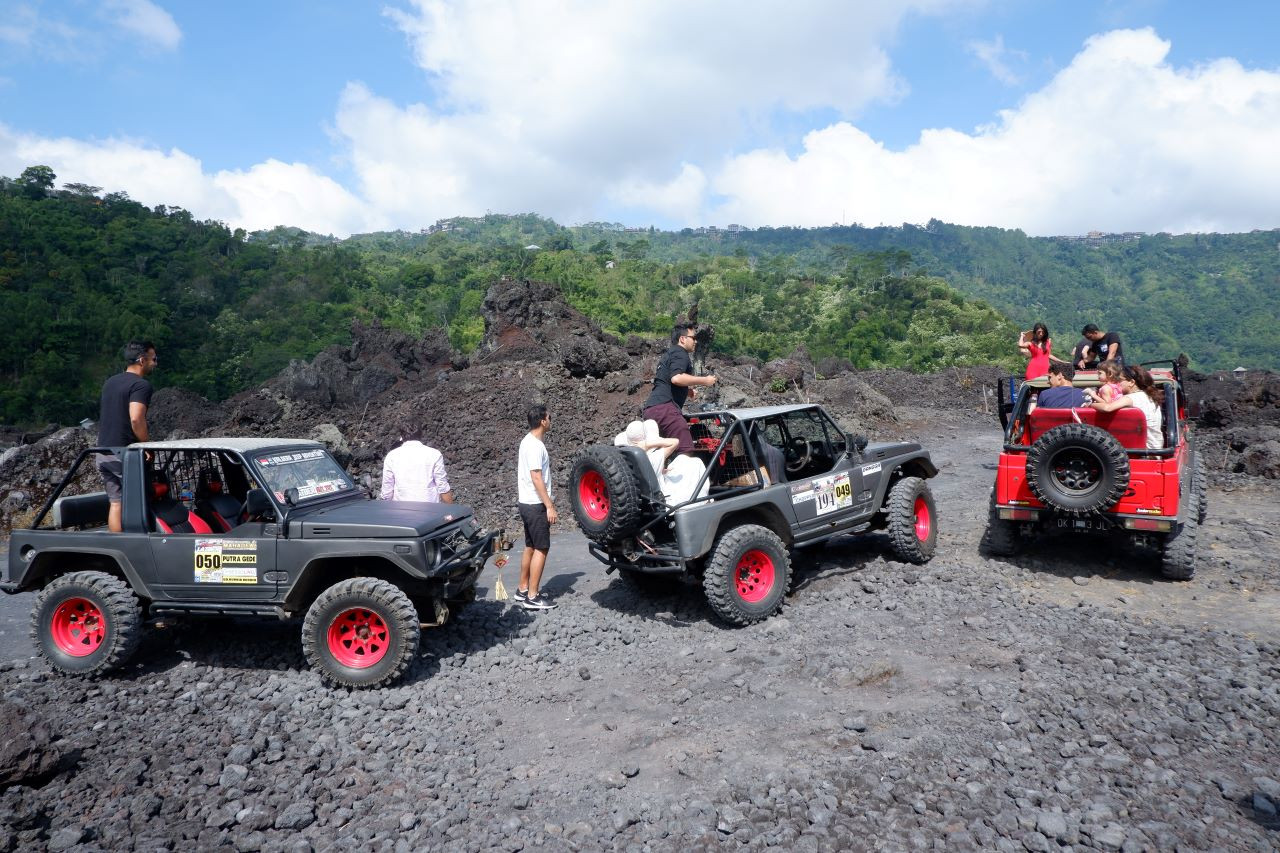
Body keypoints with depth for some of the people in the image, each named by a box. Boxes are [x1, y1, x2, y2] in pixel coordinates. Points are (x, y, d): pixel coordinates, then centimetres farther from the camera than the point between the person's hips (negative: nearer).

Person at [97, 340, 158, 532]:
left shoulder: (110, 382, 16)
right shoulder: (141, 384, -13)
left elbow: (102, 415, 23)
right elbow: (136, 419, -26)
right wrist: (148, 446, -15)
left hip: (104, 453, 8)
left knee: (115, 502, 9)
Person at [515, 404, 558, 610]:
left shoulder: (527, 441, 12)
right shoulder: (535, 445, -19)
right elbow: (537, 478, -23)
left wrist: (548, 503, 23)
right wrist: (549, 507, -21)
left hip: (527, 503, 10)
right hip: (536, 504, -10)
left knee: (530, 547, 16)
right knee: (541, 549, -5)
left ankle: (522, 590, 23)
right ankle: (532, 597, -2)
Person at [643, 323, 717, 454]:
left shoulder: (669, 354, 29)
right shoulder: (680, 354, -2)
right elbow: (677, 378, -21)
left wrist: (687, 391, 39)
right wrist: (704, 380, -12)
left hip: (651, 409, 11)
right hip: (664, 407, -11)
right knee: (686, 452, -16)